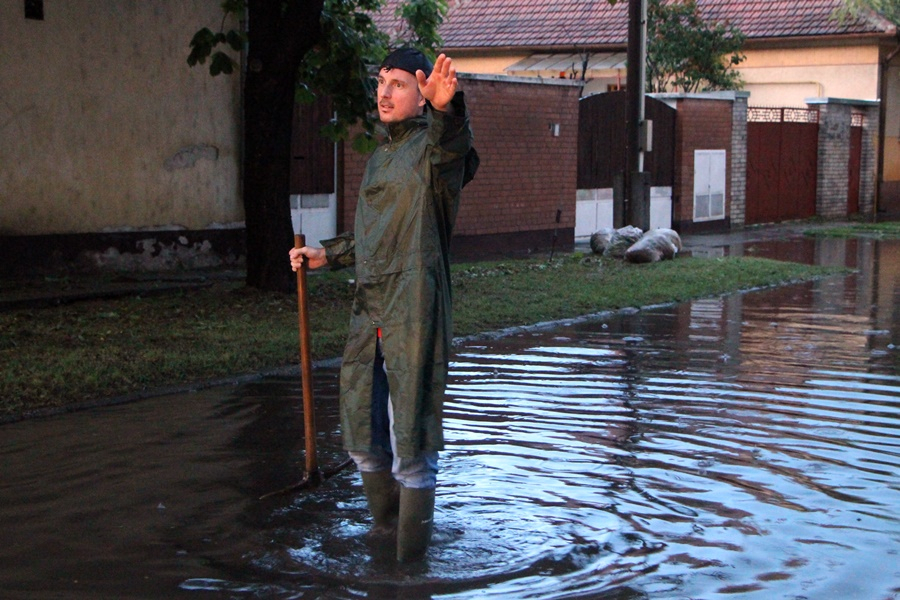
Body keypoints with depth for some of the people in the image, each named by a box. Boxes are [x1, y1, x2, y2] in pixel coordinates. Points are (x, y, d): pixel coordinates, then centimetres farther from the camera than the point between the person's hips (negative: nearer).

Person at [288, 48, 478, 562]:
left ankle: (412, 558, 8)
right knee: (362, 431, 15)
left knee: (410, 435, -5)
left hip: (415, 310, -8)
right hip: (369, 310, 8)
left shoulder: (431, 146, -6)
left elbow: (453, 153, -33)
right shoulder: (380, 158, 21)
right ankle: (385, 527, 35)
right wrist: (326, 255, 24)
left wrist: (445, 109, -53)